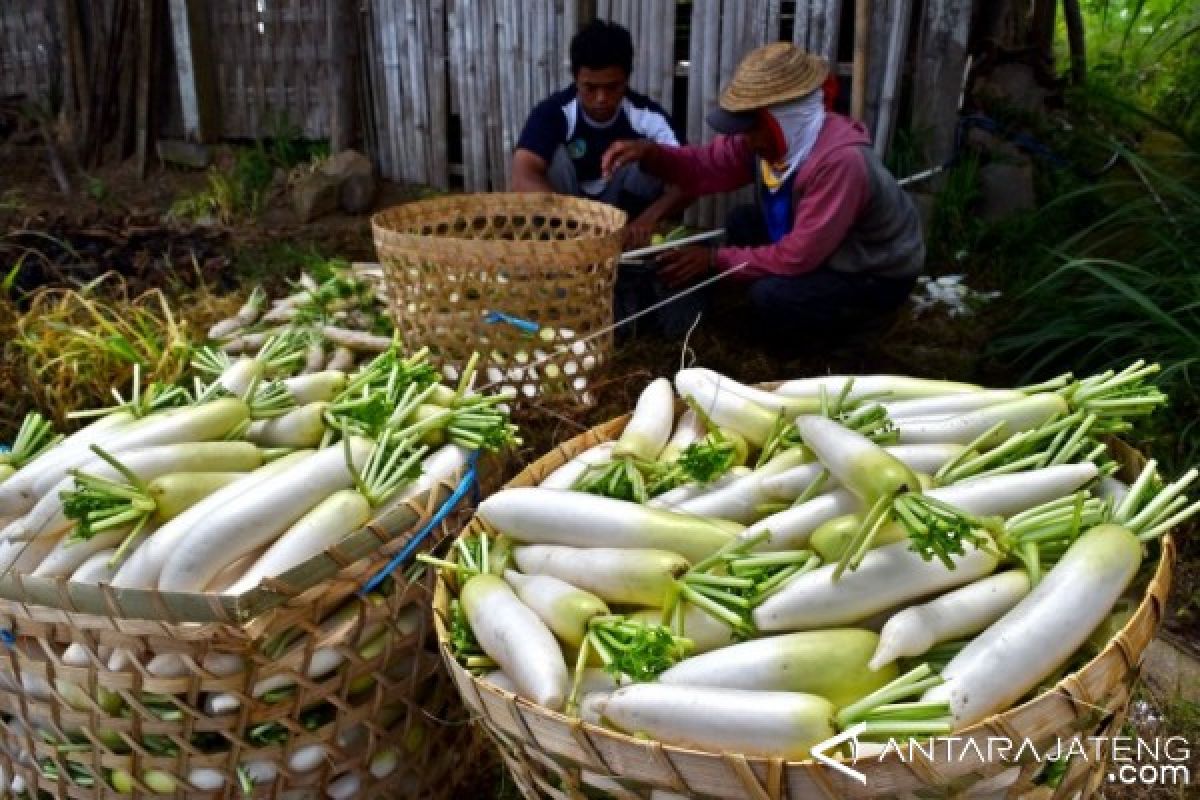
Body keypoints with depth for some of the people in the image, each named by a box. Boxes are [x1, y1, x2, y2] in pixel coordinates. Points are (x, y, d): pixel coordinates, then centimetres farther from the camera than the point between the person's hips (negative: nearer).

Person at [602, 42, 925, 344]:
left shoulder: (841, 161, -36)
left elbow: (797, 257, -33)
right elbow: (706, 166, -4)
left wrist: (715, 260, -24)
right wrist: (649, 152, -22)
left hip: (877, 276, -8)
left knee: (771, 296, -27)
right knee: (742, 222, -1)